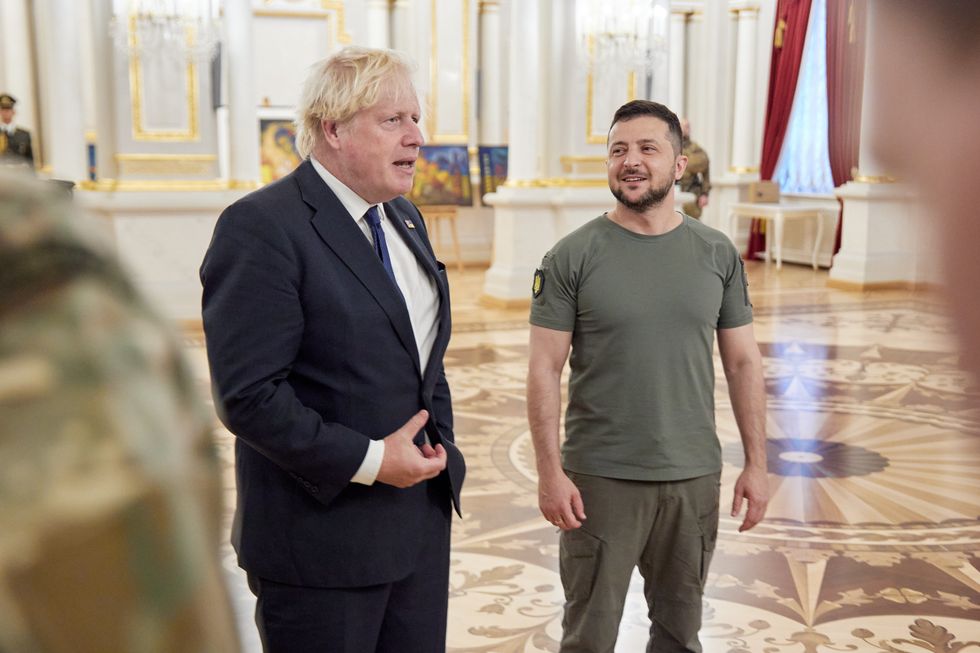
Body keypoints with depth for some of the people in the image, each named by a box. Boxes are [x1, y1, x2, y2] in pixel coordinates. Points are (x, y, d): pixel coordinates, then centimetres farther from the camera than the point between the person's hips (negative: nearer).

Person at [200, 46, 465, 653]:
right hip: (324, 535, -7)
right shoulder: (261, 226, -17)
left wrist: (439, 444, 7)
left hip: (422, 516, 8)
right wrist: (369, 460, -19)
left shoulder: (404, 217, 10)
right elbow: (249, 395, -22)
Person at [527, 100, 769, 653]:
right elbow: (545, 370, -7)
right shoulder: (572, 257, -6)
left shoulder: (718, 254, 2)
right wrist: (550, 472, -12)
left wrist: (757, 463, 3)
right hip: (599, 477, -2)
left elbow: (743, 361, 6)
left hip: (694, 476, 3)